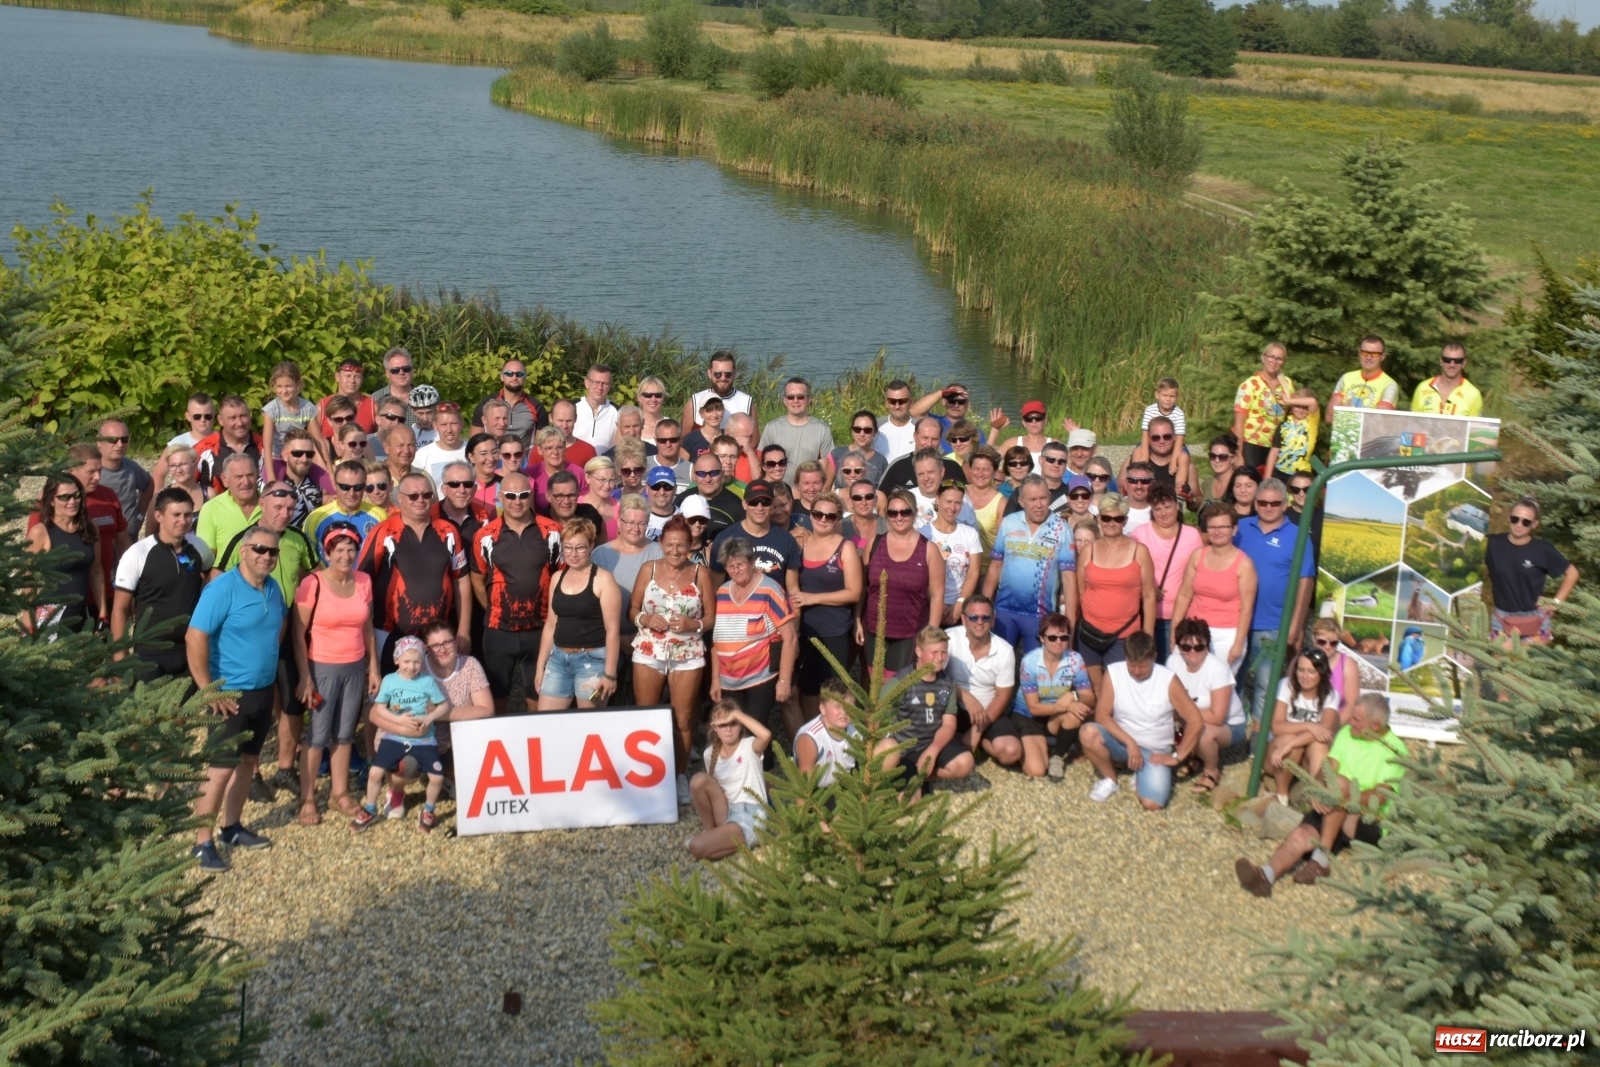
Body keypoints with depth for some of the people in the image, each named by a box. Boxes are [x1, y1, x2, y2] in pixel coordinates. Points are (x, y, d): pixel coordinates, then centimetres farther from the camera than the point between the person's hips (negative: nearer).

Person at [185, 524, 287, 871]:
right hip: (230, 694, -8)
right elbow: (195, 638, -23)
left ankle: (232, 828, 30)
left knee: (248, 761, 16)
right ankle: (202, 844, 3)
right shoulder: (222, 589, -18)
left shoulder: (273, 588, 5)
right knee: (221, 768, -6)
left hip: (263, 691, 8)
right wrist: (208, 691, -21)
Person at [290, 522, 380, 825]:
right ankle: (307, 799, 13)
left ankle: (340, 792, 26)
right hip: (323, 668, -4)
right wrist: (305, 677, -12)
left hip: (355, 668, 4)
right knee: (318, 735, 2)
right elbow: (298, 634, -10)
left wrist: (374, 668, 8)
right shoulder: (312, 583, -13)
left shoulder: (364, 581, 2)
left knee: (345, 733, 14)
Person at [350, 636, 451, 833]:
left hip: (424, 740, 0)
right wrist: (399, 719, -17)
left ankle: (428, 811, 16)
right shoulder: (389, 680, -3)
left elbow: (444, 706, 0)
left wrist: (429, 718, -18)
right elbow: (379, 709, -2)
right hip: (395, 737, 1)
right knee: (375, 772, -10)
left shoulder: (429, 682, -4)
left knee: (437, 777, -12)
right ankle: (370, 810, 14)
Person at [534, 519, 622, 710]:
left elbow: (612, 630, -11)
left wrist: (610, 674, -15)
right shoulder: (557, 578, 10)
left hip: (592, 659, -6)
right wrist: (540, 665, 13)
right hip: (558, 658, 6)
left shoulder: (603, 579, -8)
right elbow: (550, 625, 16)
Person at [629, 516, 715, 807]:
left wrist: (692, 624, -17)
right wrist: (645, 619, -13)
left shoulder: (700, 573, 0)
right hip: (648, 652, 1)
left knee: (683, 720, 5)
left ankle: (681, 777, 18)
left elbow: (711, 617, 2)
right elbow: (632, 609, 7)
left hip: (688, 655, -1)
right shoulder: (648, 570, 2)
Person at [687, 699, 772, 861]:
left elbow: (766, 735, -29)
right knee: (699, 780, -21)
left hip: (751, 816, -6)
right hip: (725, 811, 6)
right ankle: (712, 831, -4)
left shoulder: (750, 746, -5)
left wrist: (736, 714, -22)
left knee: (697, 848, -26)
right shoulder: (710, 753, 9)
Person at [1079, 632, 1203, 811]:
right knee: (1088, 732, -31)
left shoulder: (1168, 680, -14)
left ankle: (1141, 775, 11)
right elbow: (1102, 715, -15)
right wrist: (1130, 742, -24)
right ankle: (1109, 779, -3)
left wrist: (1177, 757, -13)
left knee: (1151, 804, -26)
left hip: (1154, 751, -2)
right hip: (1122, 742, 2)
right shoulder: (1113, 673, -10)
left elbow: (1195, 721, -12)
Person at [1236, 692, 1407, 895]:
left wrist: (1342, 798, -35)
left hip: (1369, 825, -4)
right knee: (1301, 835, -27)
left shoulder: (1395, 750, -7)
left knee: (1339, 782, -31)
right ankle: (1267, 875, -55)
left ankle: (1321, 859, -33)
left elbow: (1379, 797, -19)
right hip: (1335, 814, 4)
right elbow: (1327, 768, -1)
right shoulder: (1347, 733, 9)